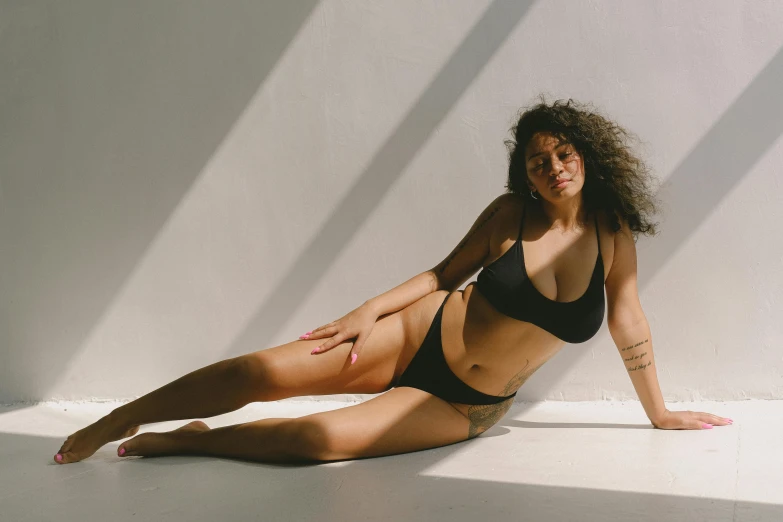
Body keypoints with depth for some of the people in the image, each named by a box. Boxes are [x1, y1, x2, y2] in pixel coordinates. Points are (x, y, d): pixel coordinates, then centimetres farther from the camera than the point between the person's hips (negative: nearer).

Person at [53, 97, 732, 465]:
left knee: (324, 438, -23)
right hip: (418, 336, 0)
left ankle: (184, 441, 0)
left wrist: (660, 412, 13)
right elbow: (445, 272, 2)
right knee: (262, 372, -14)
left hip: (468, 407, 0)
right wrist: (369, 311, -8)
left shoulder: (612, 231, -7)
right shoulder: (510, 213, -8)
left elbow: (628, 324, 4)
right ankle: (122, 418, 6)